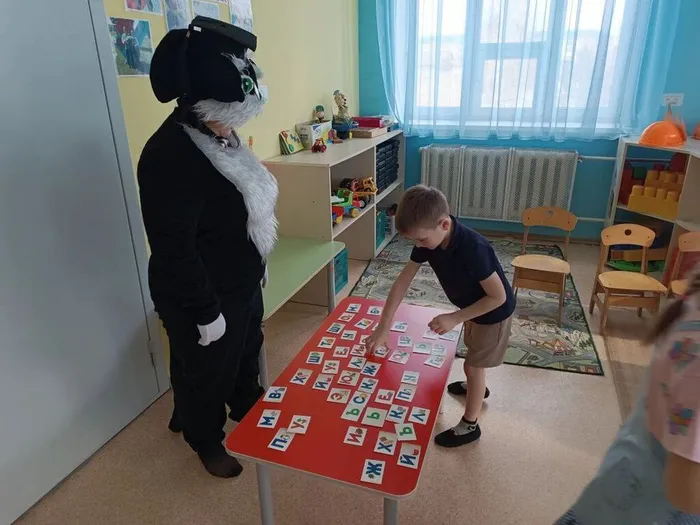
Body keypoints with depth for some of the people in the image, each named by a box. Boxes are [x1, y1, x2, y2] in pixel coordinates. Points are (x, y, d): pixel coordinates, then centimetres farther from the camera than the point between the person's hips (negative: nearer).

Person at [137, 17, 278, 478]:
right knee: (206, 373, 16)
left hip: (243, 283, 9)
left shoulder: (218, 135, 1)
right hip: (201, 297, -9)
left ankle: (248, 411, 55)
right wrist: (205, 312, -21)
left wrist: (258, 265, 19)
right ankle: (207, 443, 43)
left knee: (247, 353, 28)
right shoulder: (170, 156, -29)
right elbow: (174, 250, -27)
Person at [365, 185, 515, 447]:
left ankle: (469, 425, 28)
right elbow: (402, 282, -15)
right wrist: (383, 328, -16)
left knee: (473, 365, 7)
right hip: (472, 307, 7)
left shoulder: (473, 248, -41)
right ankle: (476, 387, 59)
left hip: (494, 312, -7)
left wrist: (455, 318, -31)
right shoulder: (428, 239, -20)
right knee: (473, 352, 29)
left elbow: (498, 297, -31)